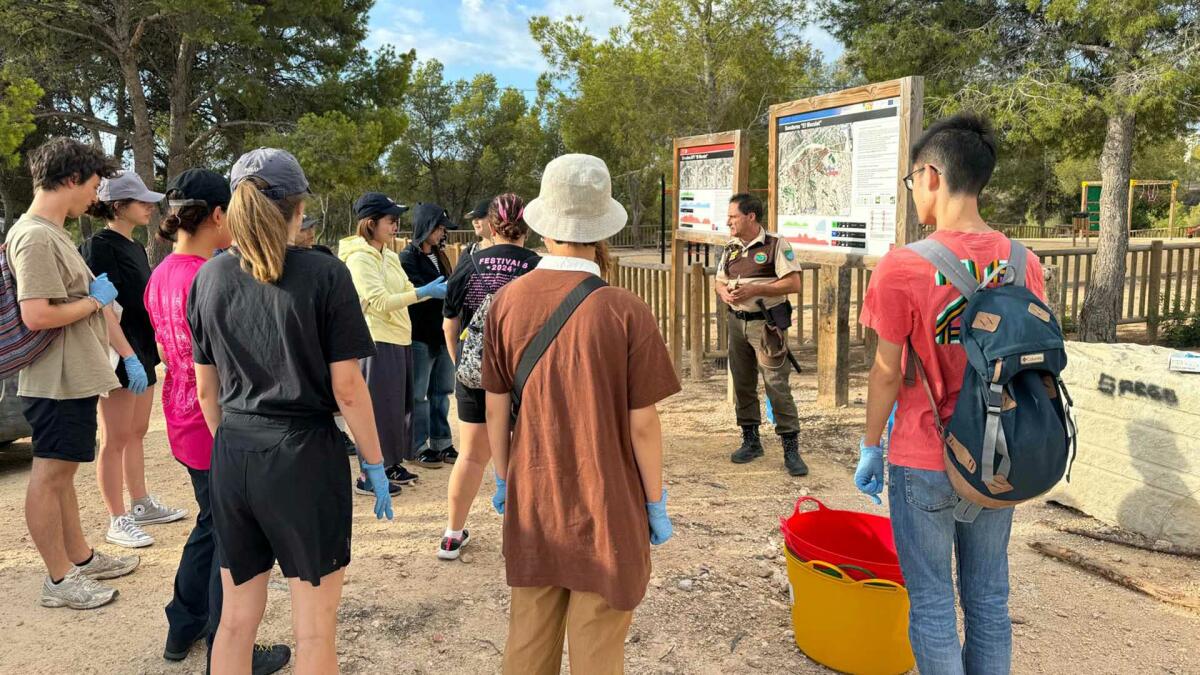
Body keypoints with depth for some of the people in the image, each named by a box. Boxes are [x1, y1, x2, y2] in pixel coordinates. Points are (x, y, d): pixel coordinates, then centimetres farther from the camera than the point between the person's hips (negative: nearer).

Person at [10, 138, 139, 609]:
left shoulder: (52, 233, 13)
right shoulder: (35, 237, -18)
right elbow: (36, 316, -25)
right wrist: (94, 299, -14)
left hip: (75, 378, 10)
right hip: (58, 382, -10)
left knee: (61, 473, 18)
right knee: (49, 477, 0)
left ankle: (81, 558, 30)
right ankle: (59, 580, 11)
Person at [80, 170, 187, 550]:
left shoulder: (134, 248, 14)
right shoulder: (100, 246, -12)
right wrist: (129, 357, -24)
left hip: (143, 352, 9)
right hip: (121, 357, -9)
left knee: (137, 435, 16)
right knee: (115, 440, -1)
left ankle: (141, 506, 27)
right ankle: (117, 522, 7)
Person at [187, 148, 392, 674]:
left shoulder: (209, 277, 4)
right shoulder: (324, 274, -10)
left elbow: (205, 388, 9)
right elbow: (347, 389, -11)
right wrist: (375, 465, -1)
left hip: (231, 456, 5)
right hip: (305, 453, -5)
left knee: (237, 619, 19)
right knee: (314, 631, 9)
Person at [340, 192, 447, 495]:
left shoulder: (390, 256, 13)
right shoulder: (359, 259, -13)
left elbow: (406, 292, 12)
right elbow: (380, 302, -21)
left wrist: (434, 290, -3)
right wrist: (424, 292, -22)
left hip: (399, 340, 9)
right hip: (378, 342, -9)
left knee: (398, 405, 15)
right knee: (378, 408, -2)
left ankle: (391, 464, 29)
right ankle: (368, 476, 8)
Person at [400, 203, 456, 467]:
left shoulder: (439, 255, 14)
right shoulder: (408, 257, -9)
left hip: (442, 334, 7)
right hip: (420, 336, -7)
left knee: (441, 391, 13)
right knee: (418, 394, 2)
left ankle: (441, 443, 21)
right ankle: (419, 446, 10)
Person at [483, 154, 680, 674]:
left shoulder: (507, 303, -8)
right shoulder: (625, 312, -18)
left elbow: (495, 409, 0)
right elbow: (642, 423, -12)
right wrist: (656, 504, 2)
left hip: (531, 501, 4)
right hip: (606, 508, -3)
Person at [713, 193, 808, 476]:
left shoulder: (776, 245, -7)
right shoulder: (731, 249, 13)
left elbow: (793, 284, -13)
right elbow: (719, 281, 20)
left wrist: (755, 289, -20)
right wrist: (724, 292, -4)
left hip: (766, 324, -7)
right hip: (737, 323, 7)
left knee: (777, 386, -9)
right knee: (743, 385, 11)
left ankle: (791, 448, -1)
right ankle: (750, 440, 24)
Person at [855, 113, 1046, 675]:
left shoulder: (904, 265, -17)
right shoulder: (1023, 263, -2)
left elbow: (887, 371, -12)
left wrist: (869, 447, 1)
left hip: (925, 464, -4)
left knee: (932, 603, 10)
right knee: (989, 598, 18)